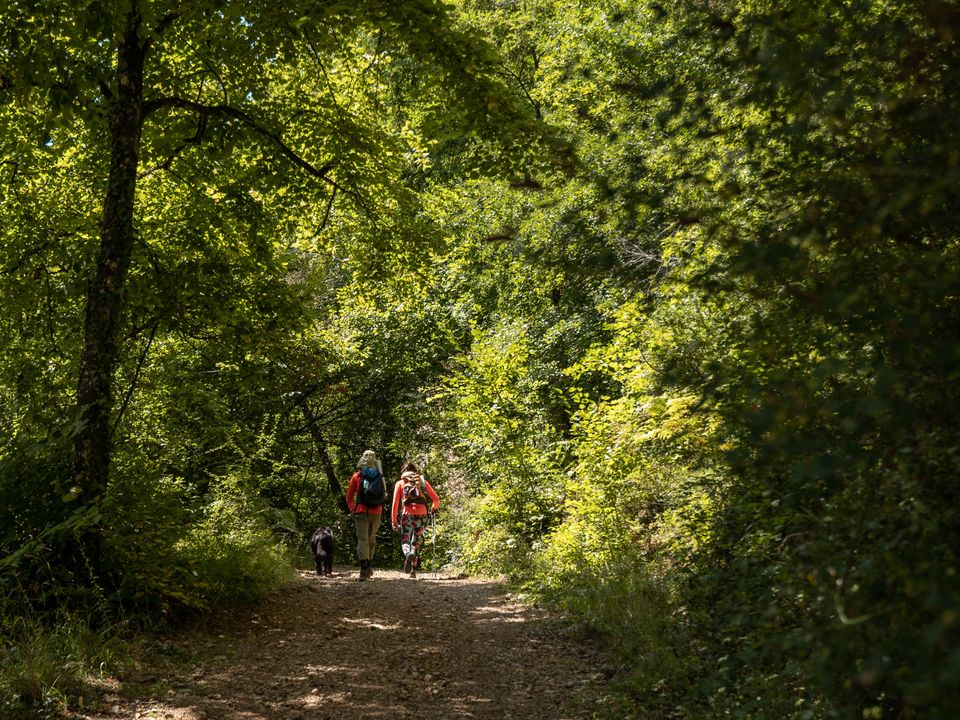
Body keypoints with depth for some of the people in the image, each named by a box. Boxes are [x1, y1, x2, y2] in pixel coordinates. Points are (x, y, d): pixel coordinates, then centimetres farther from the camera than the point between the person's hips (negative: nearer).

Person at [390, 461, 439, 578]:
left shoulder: (400, 483, 11)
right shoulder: (423, 481, 14)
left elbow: (395, 503, 1)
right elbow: (436, 499, 8)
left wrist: (393, 520, 2)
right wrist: (434, 508, 28)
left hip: (407, 514, -2)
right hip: (422, 514, 2)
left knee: (405, 541, 4)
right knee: (416, 543, 14)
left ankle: (408, 554, -30)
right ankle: (413, 571, 8)